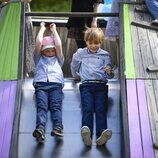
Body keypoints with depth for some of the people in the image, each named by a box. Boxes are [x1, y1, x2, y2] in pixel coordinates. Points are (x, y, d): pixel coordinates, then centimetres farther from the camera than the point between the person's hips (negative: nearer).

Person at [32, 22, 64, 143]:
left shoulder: (58, 59, 35)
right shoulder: (39, 59, 33)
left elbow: (58, 45, 22)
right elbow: (38, 42, 22)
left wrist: (54, 30, 34)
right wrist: (42, 28, 34)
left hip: (56, 84, 1)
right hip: (41, 84, 0)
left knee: (56, 106, -25)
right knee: (41, 106, -26)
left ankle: (58, 128, -47)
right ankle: (40, 129, -49)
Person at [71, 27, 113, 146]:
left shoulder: (105, 55, 18)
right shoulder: (80, 53, 20)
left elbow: (109, 75, 12)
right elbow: (74, 66, 39)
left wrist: (109, 72, -8)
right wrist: (76, 75, 38)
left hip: (101, 84, 0)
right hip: (86, 85, 0)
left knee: (101, 110, -19)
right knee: (87, 109, -22)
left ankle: (101, 135, -36)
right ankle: (86, 134, -41)